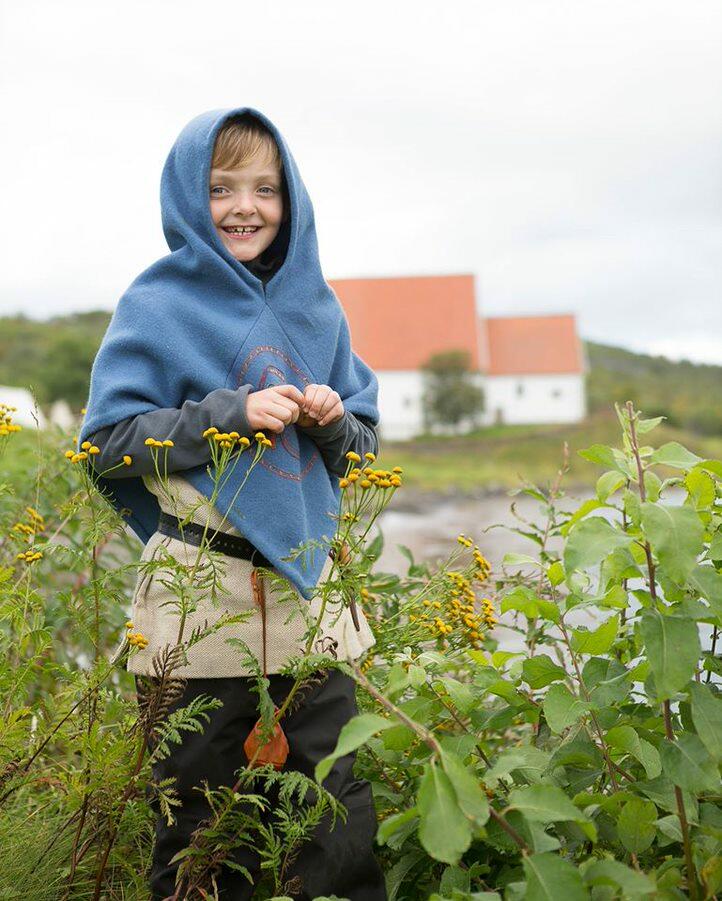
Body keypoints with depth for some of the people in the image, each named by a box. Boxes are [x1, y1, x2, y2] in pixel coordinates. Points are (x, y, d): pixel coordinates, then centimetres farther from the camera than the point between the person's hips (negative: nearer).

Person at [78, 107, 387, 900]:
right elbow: (106, 442, -7)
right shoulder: (159, 306, -1)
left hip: (309, 588, 4)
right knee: (201, 831, 7)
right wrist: (232, 412, -16)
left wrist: (333, 423, -7)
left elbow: (362, 448, 16)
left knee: (341, 826, 8)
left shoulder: (315, 306, 11)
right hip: (202, 597, -3)